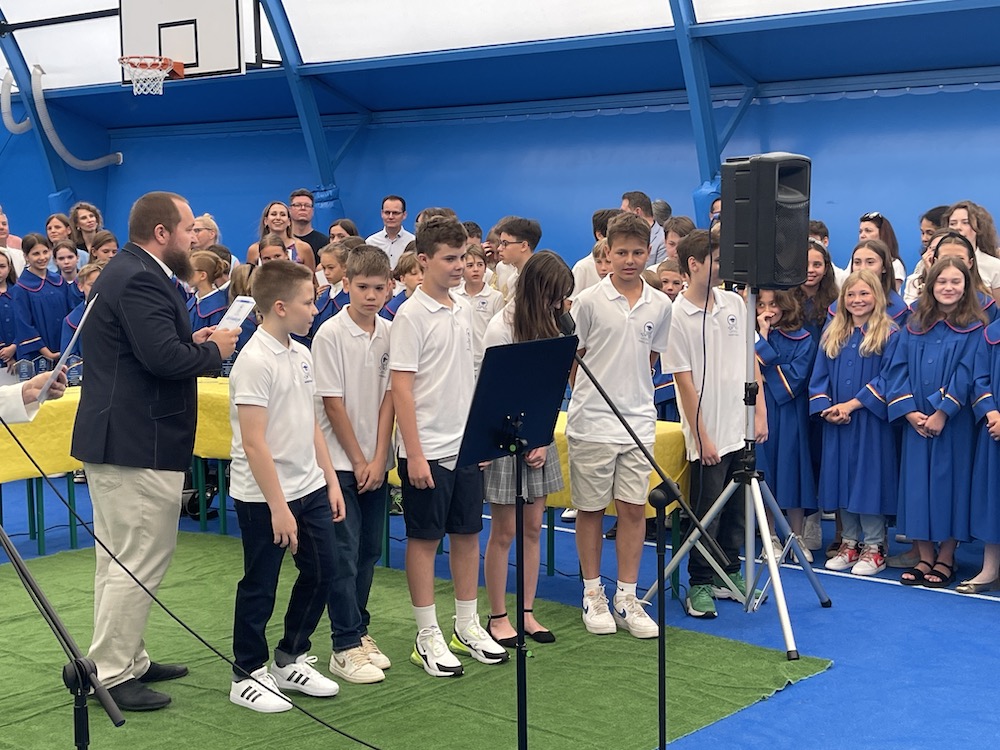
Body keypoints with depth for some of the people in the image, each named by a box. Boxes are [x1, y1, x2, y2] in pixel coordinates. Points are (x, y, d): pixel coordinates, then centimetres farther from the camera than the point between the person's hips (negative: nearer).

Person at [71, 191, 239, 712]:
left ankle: (126, 660, 29)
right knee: (137, 565, -4)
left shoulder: (127, 273, 16)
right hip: (139, 446, -12)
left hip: (115, 438, 12)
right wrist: (213, 350, -11)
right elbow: (163, 358, -28)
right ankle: (108, 675, 2)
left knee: (119, 559, 17)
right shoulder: (140, 281, -19)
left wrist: (192, 342, 5)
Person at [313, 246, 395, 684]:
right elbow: (333, 403, -10)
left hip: (376, 461, 5)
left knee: (369, 551, 11)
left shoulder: (390, 334, 3)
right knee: (344, 556, -3)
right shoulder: (330, 335, -10)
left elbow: (388, 398, 2)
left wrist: (378, 459, -5)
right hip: (342, 461, -5)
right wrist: (358, 461, -8)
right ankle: (346, 647, 3)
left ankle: (359, 630, 24)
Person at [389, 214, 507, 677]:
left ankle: (467, 626, 24)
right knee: (425, 538, 3)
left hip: (467, 446, 7)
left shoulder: (464, 312, 10)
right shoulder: (411, 317, -12)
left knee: (467, 533, 13)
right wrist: (415, 454, -17)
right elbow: (401, 388, -14)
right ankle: (427, 636, 11)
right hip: (428, 450, -7)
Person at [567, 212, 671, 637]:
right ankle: (593, 595, 18)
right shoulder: (589, 302, -6)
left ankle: (626, 598, 13)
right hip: (591, 424, -3)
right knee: (591, 509, 6)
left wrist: (633, 395, 11)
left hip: (639, 423, 3)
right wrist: (590, 399, 0)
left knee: (634, 508, 4)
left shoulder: (660, 306, 5)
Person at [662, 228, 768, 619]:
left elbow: (750, 360, 11)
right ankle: (699, 584, 14)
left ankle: (729, 574, 27)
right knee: (706, 513, 2)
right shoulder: (677, 317, -12)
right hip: (709, 435, -5)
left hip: (742, 429, 6)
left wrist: (760, 411, 5)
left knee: (736, 510, 14)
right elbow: (685, 381, -12)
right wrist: (702, 437, -13)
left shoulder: (734, 302, 5)